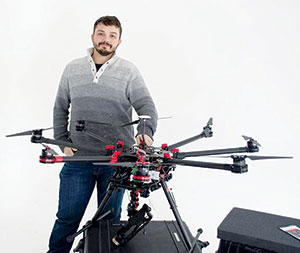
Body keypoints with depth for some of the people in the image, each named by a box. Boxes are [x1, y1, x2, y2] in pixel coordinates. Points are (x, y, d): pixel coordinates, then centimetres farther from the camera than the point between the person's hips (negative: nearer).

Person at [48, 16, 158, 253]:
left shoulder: (129, 71, -1)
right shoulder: (73, 69, 7)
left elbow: (147, 106, -9)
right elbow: (60, 108, 14)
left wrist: (146, 132, -28)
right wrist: (63, 141, 5)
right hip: (78, 157, 2)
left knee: (110, 219, 14)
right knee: (67, 218, 10)